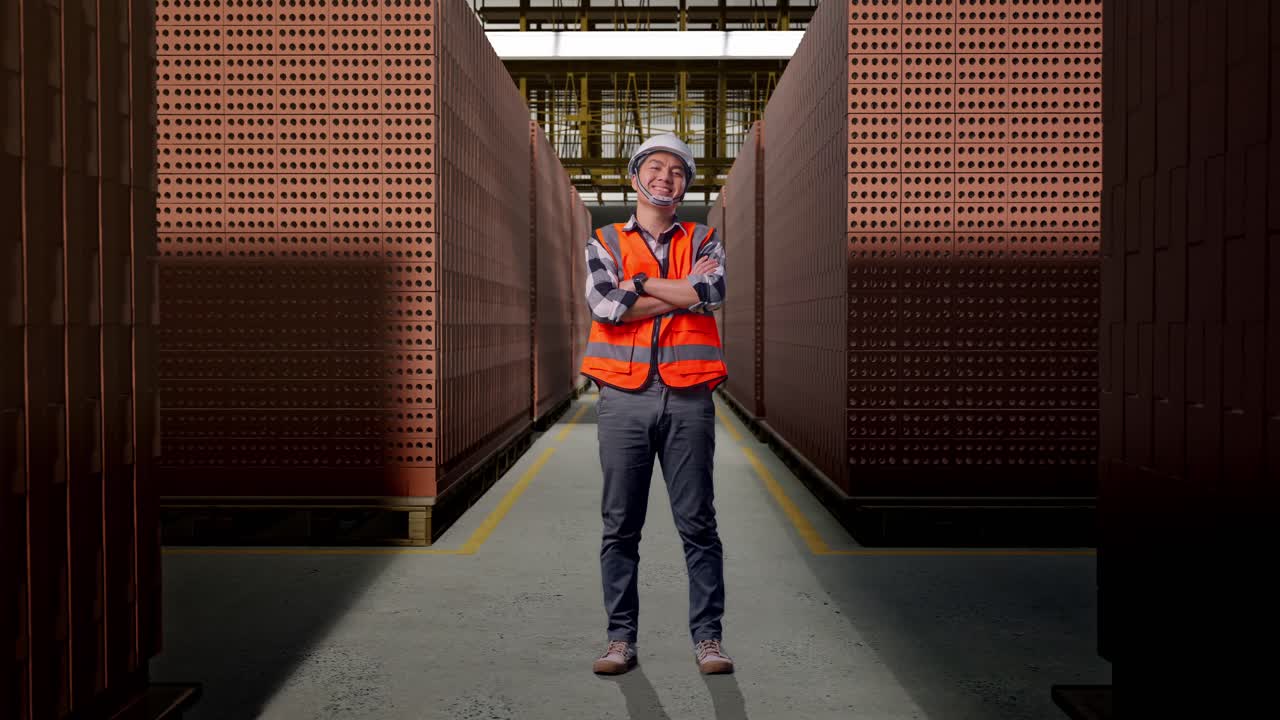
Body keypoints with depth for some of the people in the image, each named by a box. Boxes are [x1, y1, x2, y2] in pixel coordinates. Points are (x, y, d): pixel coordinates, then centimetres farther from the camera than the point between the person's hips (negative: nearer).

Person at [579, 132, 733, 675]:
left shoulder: (703, 241, 14)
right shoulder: (604, 243, 12)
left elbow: (712, 293, -8)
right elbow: (604, 305, -7)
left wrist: (639, 284, -4)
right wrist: (683, 292, -5)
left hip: (688, 397, 0)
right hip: (623, 396, 0)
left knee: (698, 522, 3)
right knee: (620, 524, 4)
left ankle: (707, 637, 12)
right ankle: (621, 637, 14)